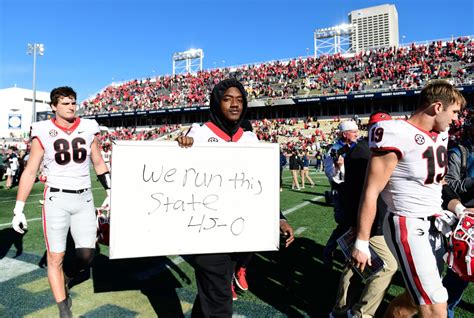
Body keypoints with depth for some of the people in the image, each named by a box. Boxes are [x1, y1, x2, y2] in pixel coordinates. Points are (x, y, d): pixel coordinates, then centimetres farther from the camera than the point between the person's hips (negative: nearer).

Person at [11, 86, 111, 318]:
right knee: (55, 258, 4)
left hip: (84, 199, 2)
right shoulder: (43, 132, -5)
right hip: (57, 200, -2)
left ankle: (64, 283, 36)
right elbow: (30, 172, -1)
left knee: (86, 257, 2)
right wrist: (18, 210, -2)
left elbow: (99, 164, 11)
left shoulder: (88, 129, 2)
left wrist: (111, 191, 8)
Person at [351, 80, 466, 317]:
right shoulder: (399, 135, -19)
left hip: (433, 226, 9)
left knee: (417, 297, 17)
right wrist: (362, 243, -17)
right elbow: (371, 192, -19)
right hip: (408, 227, -9)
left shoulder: (441, 134, 9)